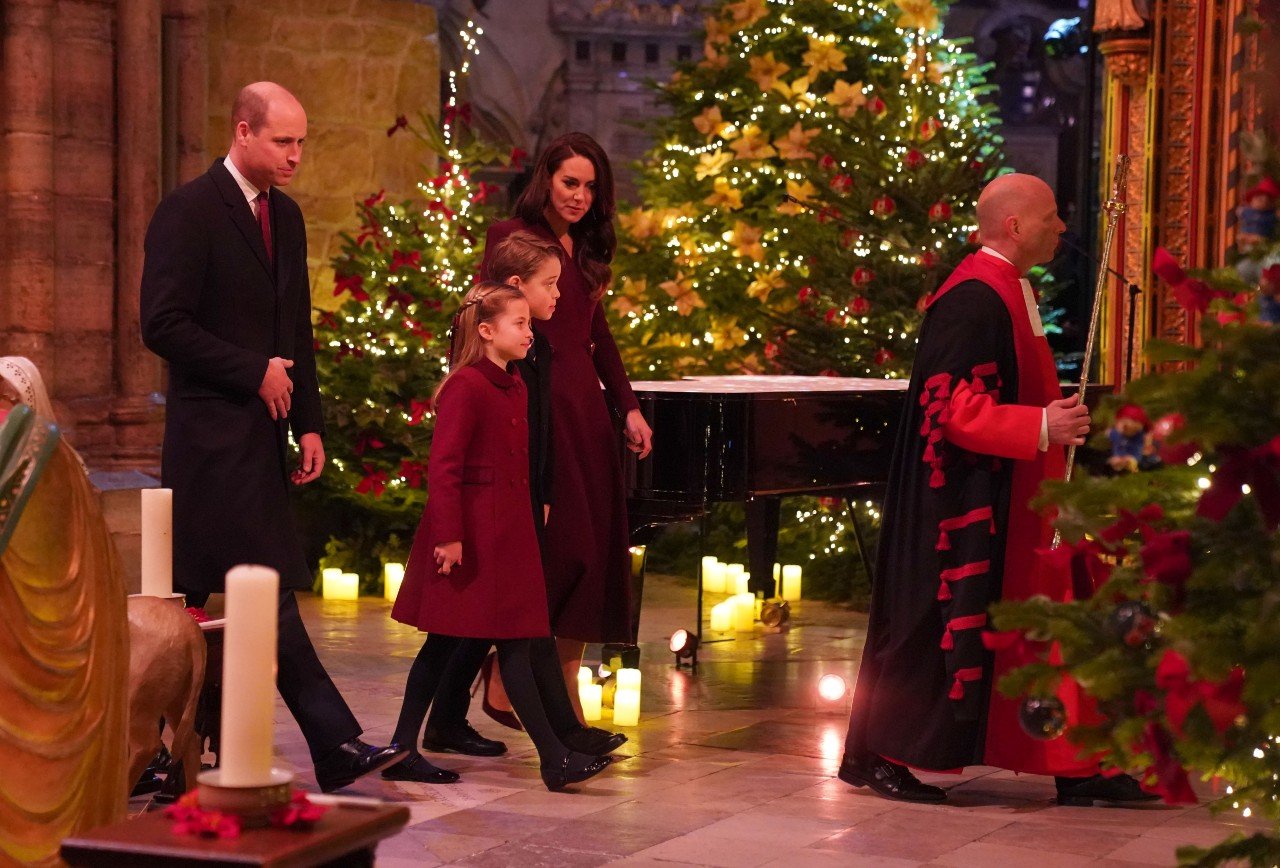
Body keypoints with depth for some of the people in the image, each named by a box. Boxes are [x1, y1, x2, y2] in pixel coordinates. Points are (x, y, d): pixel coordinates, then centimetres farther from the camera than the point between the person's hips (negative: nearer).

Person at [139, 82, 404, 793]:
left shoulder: (286, 216, 16)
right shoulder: (190, 212, -9)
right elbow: (163, 325, -15)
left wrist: (308, 423, 13)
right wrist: (255, 373, -12)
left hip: (262, 429, 8)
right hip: (213, 433, -8)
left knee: (197, 597, 10)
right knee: (269, 595, -9)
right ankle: (337, 745, -9)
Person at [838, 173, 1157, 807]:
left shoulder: (1010, 291, 14)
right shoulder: (974, 298, -19)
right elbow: (952, 405, -24)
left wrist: (1059, 416, 13)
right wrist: (1041, 427, -27)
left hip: (1012, 505, 11)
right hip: (967, 504, -11)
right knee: (939, 625, -2)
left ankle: (1072, 768, 15)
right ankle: (874, 758, 11)